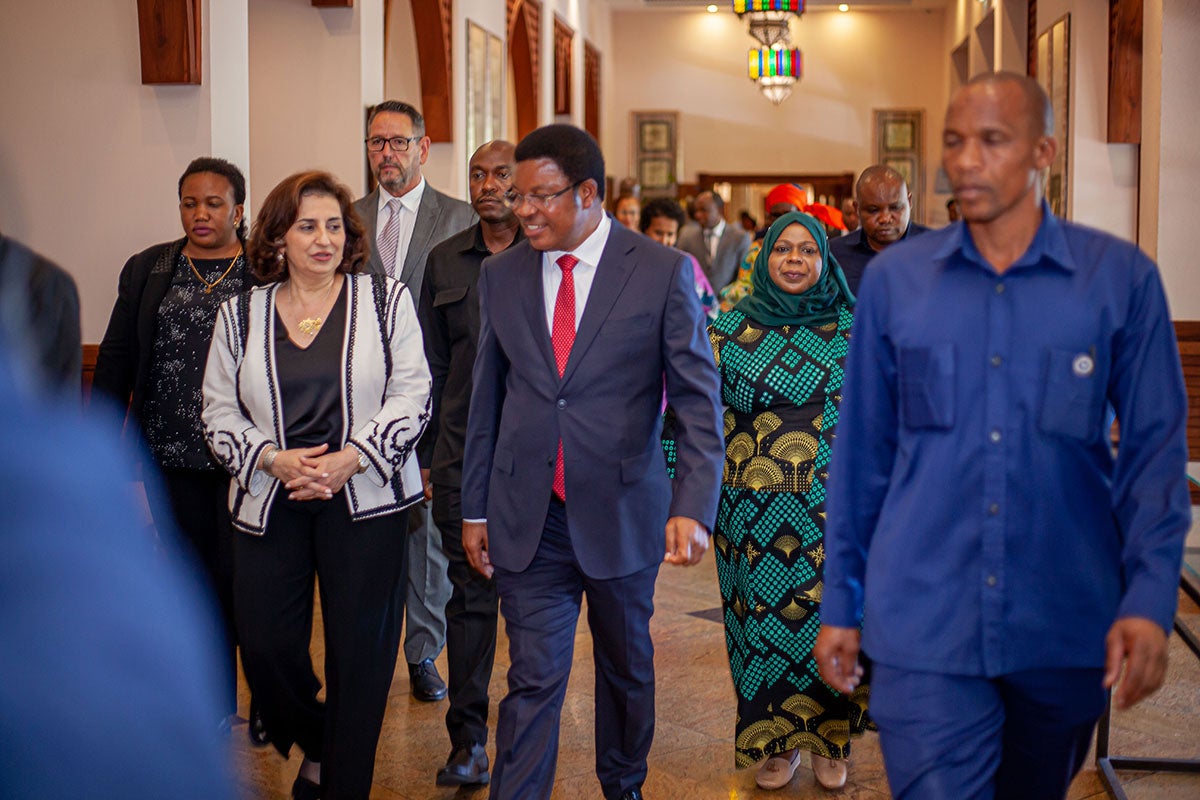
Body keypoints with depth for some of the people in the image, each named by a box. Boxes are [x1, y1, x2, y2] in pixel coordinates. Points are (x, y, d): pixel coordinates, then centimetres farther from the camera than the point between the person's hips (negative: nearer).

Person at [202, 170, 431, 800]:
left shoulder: (386, 300, 3)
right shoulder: (240, 316, 8)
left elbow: (411, 394, -3)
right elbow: (218, 411, 7)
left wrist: (349, 458, -15)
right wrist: (273, 459, -11)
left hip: (364, 498, -2)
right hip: (269, 503, 2)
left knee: (360, 652, 1)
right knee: (265, 646, 0)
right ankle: (316, 745, 29)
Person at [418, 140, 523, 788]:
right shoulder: (445, 261, 11)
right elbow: (432, 365, 13)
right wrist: (428, 452, 10)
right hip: (462, 455, 2)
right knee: (469, 592, 4)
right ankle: (468, 738, 12)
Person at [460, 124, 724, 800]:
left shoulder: (663, 273, -8)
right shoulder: (502, 275, 3)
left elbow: (698, 397, -10)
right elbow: (487, 399, 10)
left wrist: (694, 505, -21)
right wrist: (474, 508, 10)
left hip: (621, 511, -1)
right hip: (529, 517, 1)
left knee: (627, 665, 18)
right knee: (533, 679, 0)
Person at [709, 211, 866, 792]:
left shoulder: (852, 328, 4)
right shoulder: (732, 329, 3)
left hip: (834, 506, 0)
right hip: (757, 509, 0)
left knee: (830, 617, 2)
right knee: (765, 615, 5)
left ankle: (829, 741, 21)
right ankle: (777, 742, 21)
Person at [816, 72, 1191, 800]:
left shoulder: (1122, 277, -2)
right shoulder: (894, 278, 1)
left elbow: (1156, 446, -1)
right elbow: (862, 451, 6)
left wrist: (1151, 597, -12)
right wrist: (840, 603, 7)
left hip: (1067, 629, 1)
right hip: (924, 626, -1)